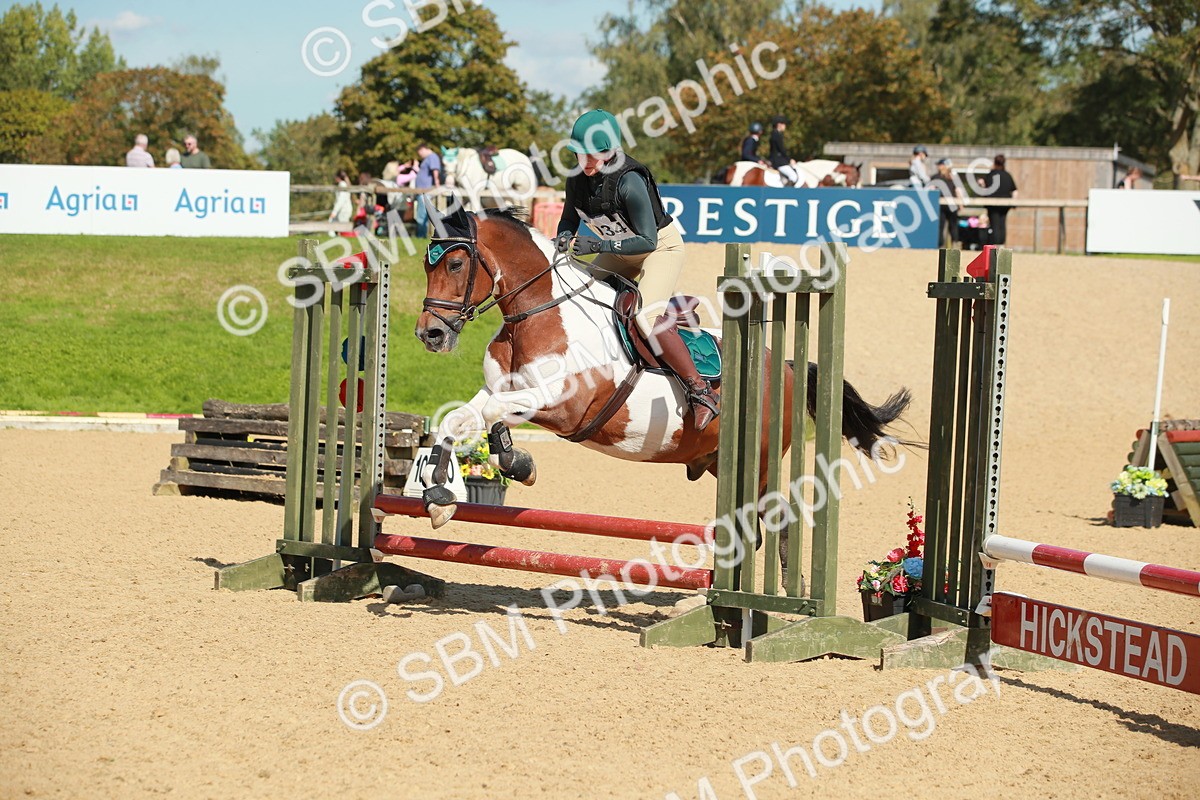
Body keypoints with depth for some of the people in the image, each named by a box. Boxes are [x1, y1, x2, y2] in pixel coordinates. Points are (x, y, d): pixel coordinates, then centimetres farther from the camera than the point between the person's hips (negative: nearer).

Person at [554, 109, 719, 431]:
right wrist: (564, 238, -21)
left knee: (647, 317, -28)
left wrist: (598, 245, -39)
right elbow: (568, 221, 3)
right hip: (619, 251, 8)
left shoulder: (629, 182, -33)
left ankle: (701, 392, -23)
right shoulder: (577, 180, -12)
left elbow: (647, 241, -31)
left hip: (662, 246, -8)